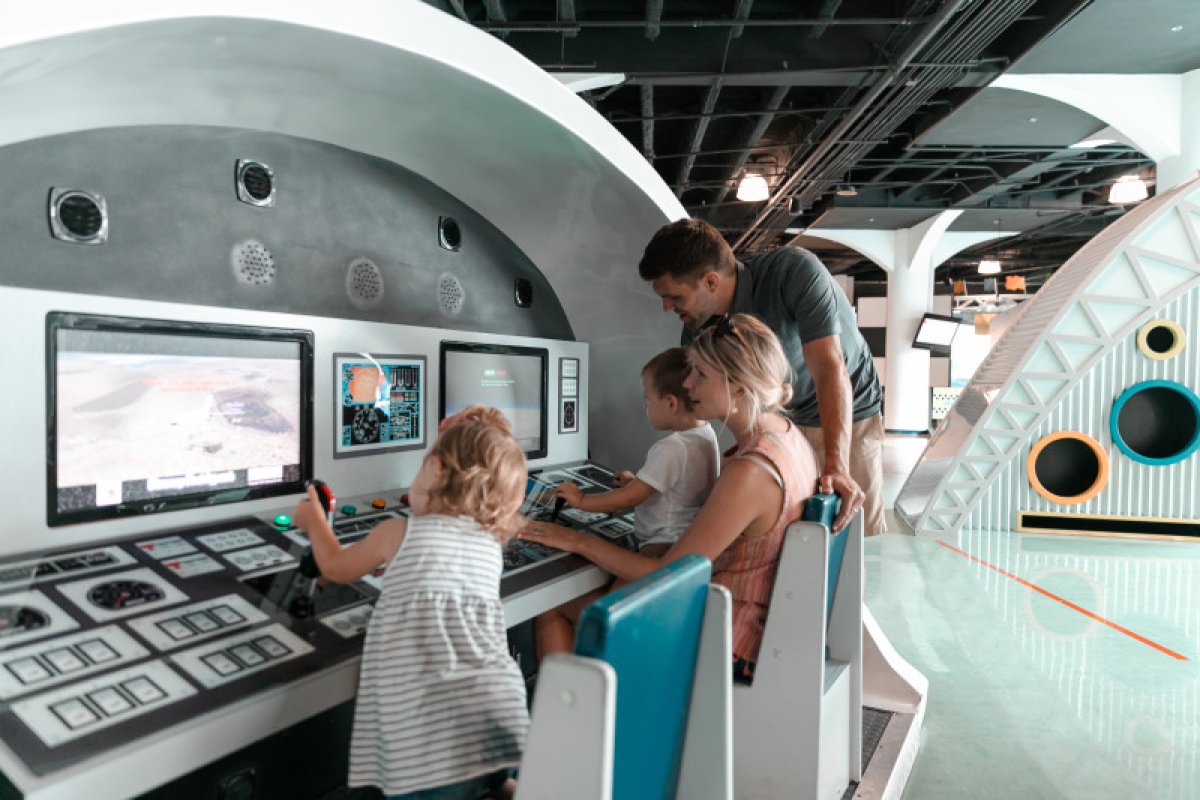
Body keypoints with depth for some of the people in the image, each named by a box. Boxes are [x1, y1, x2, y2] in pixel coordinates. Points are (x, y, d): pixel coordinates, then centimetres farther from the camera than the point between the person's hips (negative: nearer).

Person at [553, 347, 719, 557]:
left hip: (663, 546, -10)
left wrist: (581, 500, -2)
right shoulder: (707, 434, 9)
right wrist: (637, 482, 29)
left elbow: (630, 498, -14)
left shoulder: (669, 449, -19)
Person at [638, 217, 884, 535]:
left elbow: (829, 369, -36)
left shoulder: (795, 271, -31)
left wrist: (836, 465, -43)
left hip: (848, 414, -3)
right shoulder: (698, 330, -17)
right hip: (780, 421, 3)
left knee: (860, 532, 1)